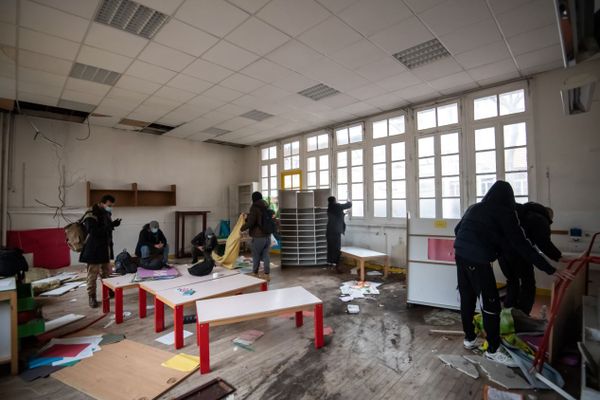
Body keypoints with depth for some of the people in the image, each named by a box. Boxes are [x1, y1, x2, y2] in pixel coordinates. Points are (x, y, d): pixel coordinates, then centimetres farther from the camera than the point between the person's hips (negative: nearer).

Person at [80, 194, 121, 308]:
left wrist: (113, 225, 0)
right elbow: (93, 232, -24)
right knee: (93, 275, 1)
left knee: (107, 273, 15)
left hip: (105, 249, 8)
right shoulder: (91, 214, -14)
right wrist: (109, 226, -27)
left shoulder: (106, 214, 11)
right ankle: (91, 297, 12)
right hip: (94, 250, -8)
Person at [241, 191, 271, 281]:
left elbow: (250, 223, -17)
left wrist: (242, 228, 0)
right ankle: (267, 274, 12)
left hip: (258, 236, -6)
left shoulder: (254, 207, -11)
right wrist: (248, 216, 30)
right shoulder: (266, 207, 10)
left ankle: (255, 273, 24)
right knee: (266, 255, 10)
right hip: (267, 235, 6)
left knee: (256, 255, 10)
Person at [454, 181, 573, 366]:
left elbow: (457, 230, 23)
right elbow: (521, 245, -6)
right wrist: (551, 270, -2)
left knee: (467, 299, 17)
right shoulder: (504, 212, -3)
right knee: (491, 303, 5)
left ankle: (469, 339, 32)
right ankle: (492, 350, 15)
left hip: (460, 255, 7)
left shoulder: (474, 208, 14)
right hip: (478, 260, -7)